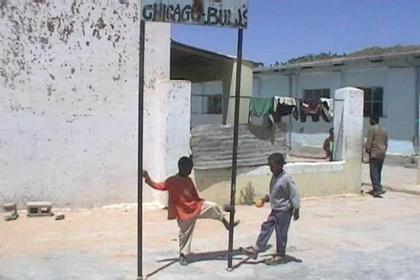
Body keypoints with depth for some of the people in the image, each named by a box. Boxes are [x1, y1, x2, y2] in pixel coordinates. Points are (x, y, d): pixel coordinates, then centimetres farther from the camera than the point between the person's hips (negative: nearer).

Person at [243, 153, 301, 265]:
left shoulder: (286, 179, -22)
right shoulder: (274, 177, 4)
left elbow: (294, 195, -18)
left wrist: (296, 211, -16)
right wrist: (263, 200, 8)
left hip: (284, 211, -8)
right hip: (275, 210, 8)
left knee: (281, 233, 4)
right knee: (266, 227, 8)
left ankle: (280, 255, 18)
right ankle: (256, 249, 15)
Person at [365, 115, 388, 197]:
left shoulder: (372, 129, -9)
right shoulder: (384, 130, 14)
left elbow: (369, 142, -13)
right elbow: (386, 143, 17)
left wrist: (367, 150, 1)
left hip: (374, 154, -8)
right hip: (382, 154, 8)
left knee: (374, 172, -8)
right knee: (378, 172, 14)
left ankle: (378, 189, -17)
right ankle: (377, 189, 18)